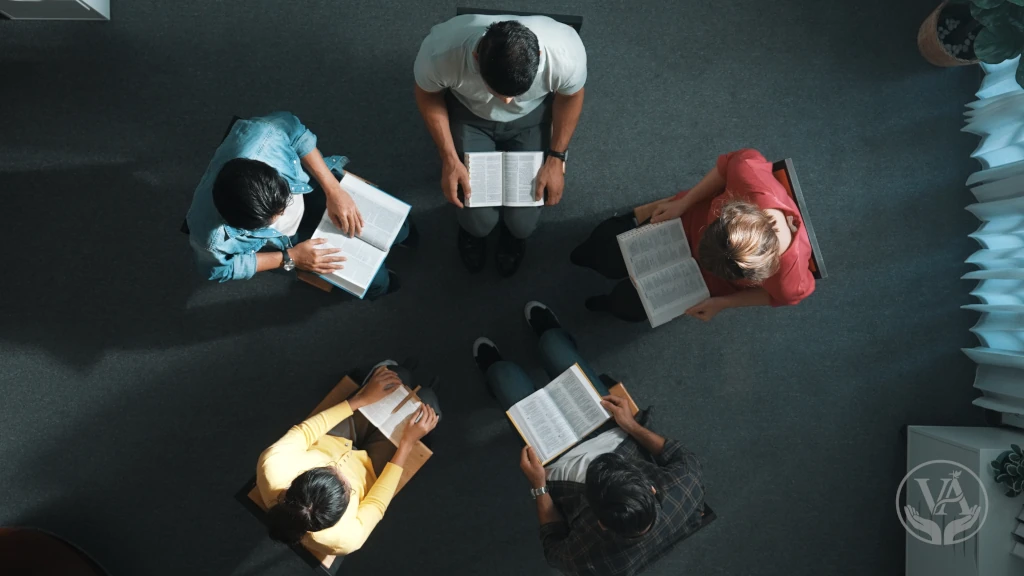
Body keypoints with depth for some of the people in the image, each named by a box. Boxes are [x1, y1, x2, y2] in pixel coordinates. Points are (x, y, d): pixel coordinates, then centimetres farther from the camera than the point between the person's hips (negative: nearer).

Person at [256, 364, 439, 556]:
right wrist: (407, 443, -22)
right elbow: (377, 504, -22)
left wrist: (361, 399, -20)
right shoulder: (344, 539, -40)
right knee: (426, 398, 2)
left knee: (392, 371, 8)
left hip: (326, 446, 3)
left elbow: (303, 432, -23)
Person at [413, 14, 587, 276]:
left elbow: (570, 96, -10)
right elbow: (428, 95, -13)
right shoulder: (441, 51, -37)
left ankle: (514, 234, 30)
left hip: (531, 115, 1)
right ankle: (473, 229, 27)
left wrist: (556, 159, -11)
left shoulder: (566, 54, -35)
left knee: (523, 222, -8)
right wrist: (450, 159, -16)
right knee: (478, 219, -11)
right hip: (468, 112, 0)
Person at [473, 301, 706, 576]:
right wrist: (633, 426, -14)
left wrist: (538, 487, -18)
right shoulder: (688, 488, -36)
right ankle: (549, 332, 47)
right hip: (619, 441, 3)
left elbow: (553, 547, -14)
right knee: (553, 342, 7)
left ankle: (492, 371, 48)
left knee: (504, 373, 9)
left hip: (563, 466, -2)